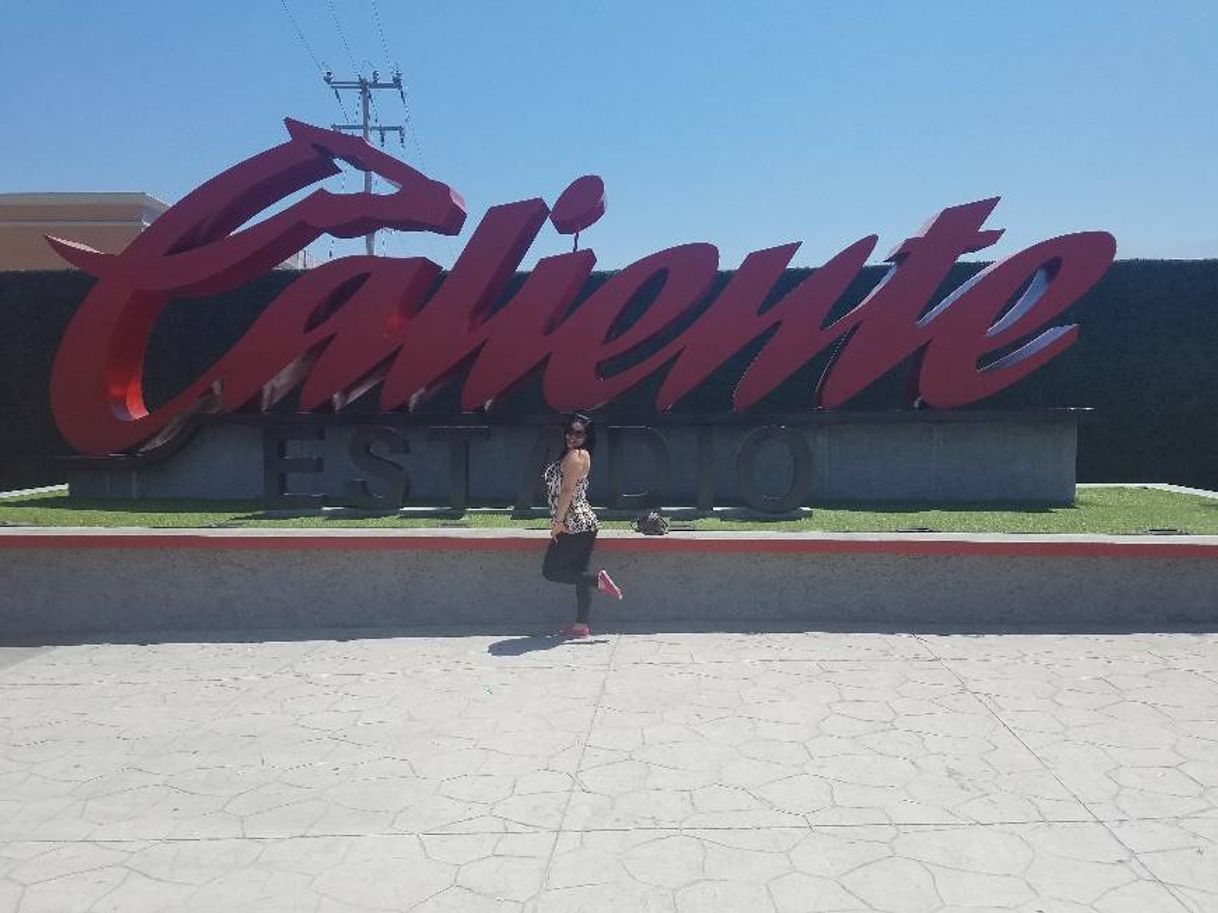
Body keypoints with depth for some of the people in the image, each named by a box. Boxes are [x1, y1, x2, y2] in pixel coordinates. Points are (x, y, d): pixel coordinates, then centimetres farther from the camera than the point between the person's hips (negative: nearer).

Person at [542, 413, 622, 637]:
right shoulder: (580, 455, 18)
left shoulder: (575, 455, -12)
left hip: (574, 525, -10)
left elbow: (567, 490, -19)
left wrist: (558, 521, -19)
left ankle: (598, 580, -7)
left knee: (550, 571, -2)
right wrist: (561, 520, 20)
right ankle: (581, 625, 11)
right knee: (579, 574, 9)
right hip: (585, 524, 10)